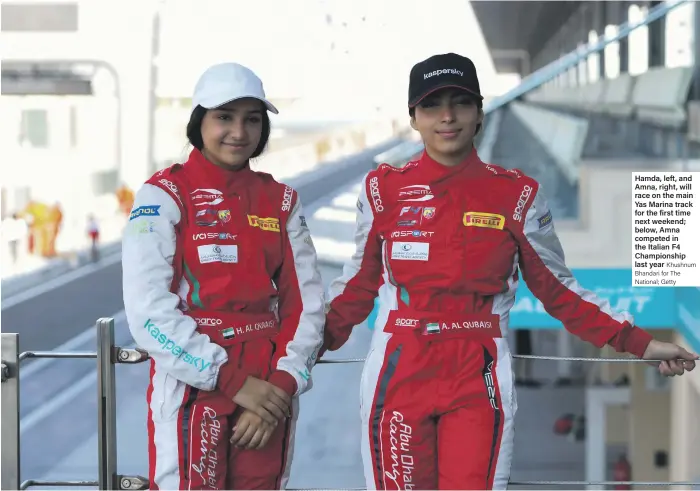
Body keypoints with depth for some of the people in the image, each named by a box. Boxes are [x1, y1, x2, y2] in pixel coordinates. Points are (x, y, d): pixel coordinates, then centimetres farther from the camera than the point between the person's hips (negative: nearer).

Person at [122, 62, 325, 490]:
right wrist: (233, 382, -15)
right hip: (193, 387, -4)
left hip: (269, 392, 4)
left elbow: (306, 303, 6)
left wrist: (284, 383, -9)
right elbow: (149, 310, -13)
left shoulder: (281, 201, 10)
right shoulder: (164, 195, -3)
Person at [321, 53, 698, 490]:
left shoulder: (516, 195, 1)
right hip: (398, 376, 1)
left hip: (478, 378, 0)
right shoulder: (384, 189, 2)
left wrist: (638, 342, 1)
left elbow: (557, 289, 8)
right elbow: (359, 285, 12)